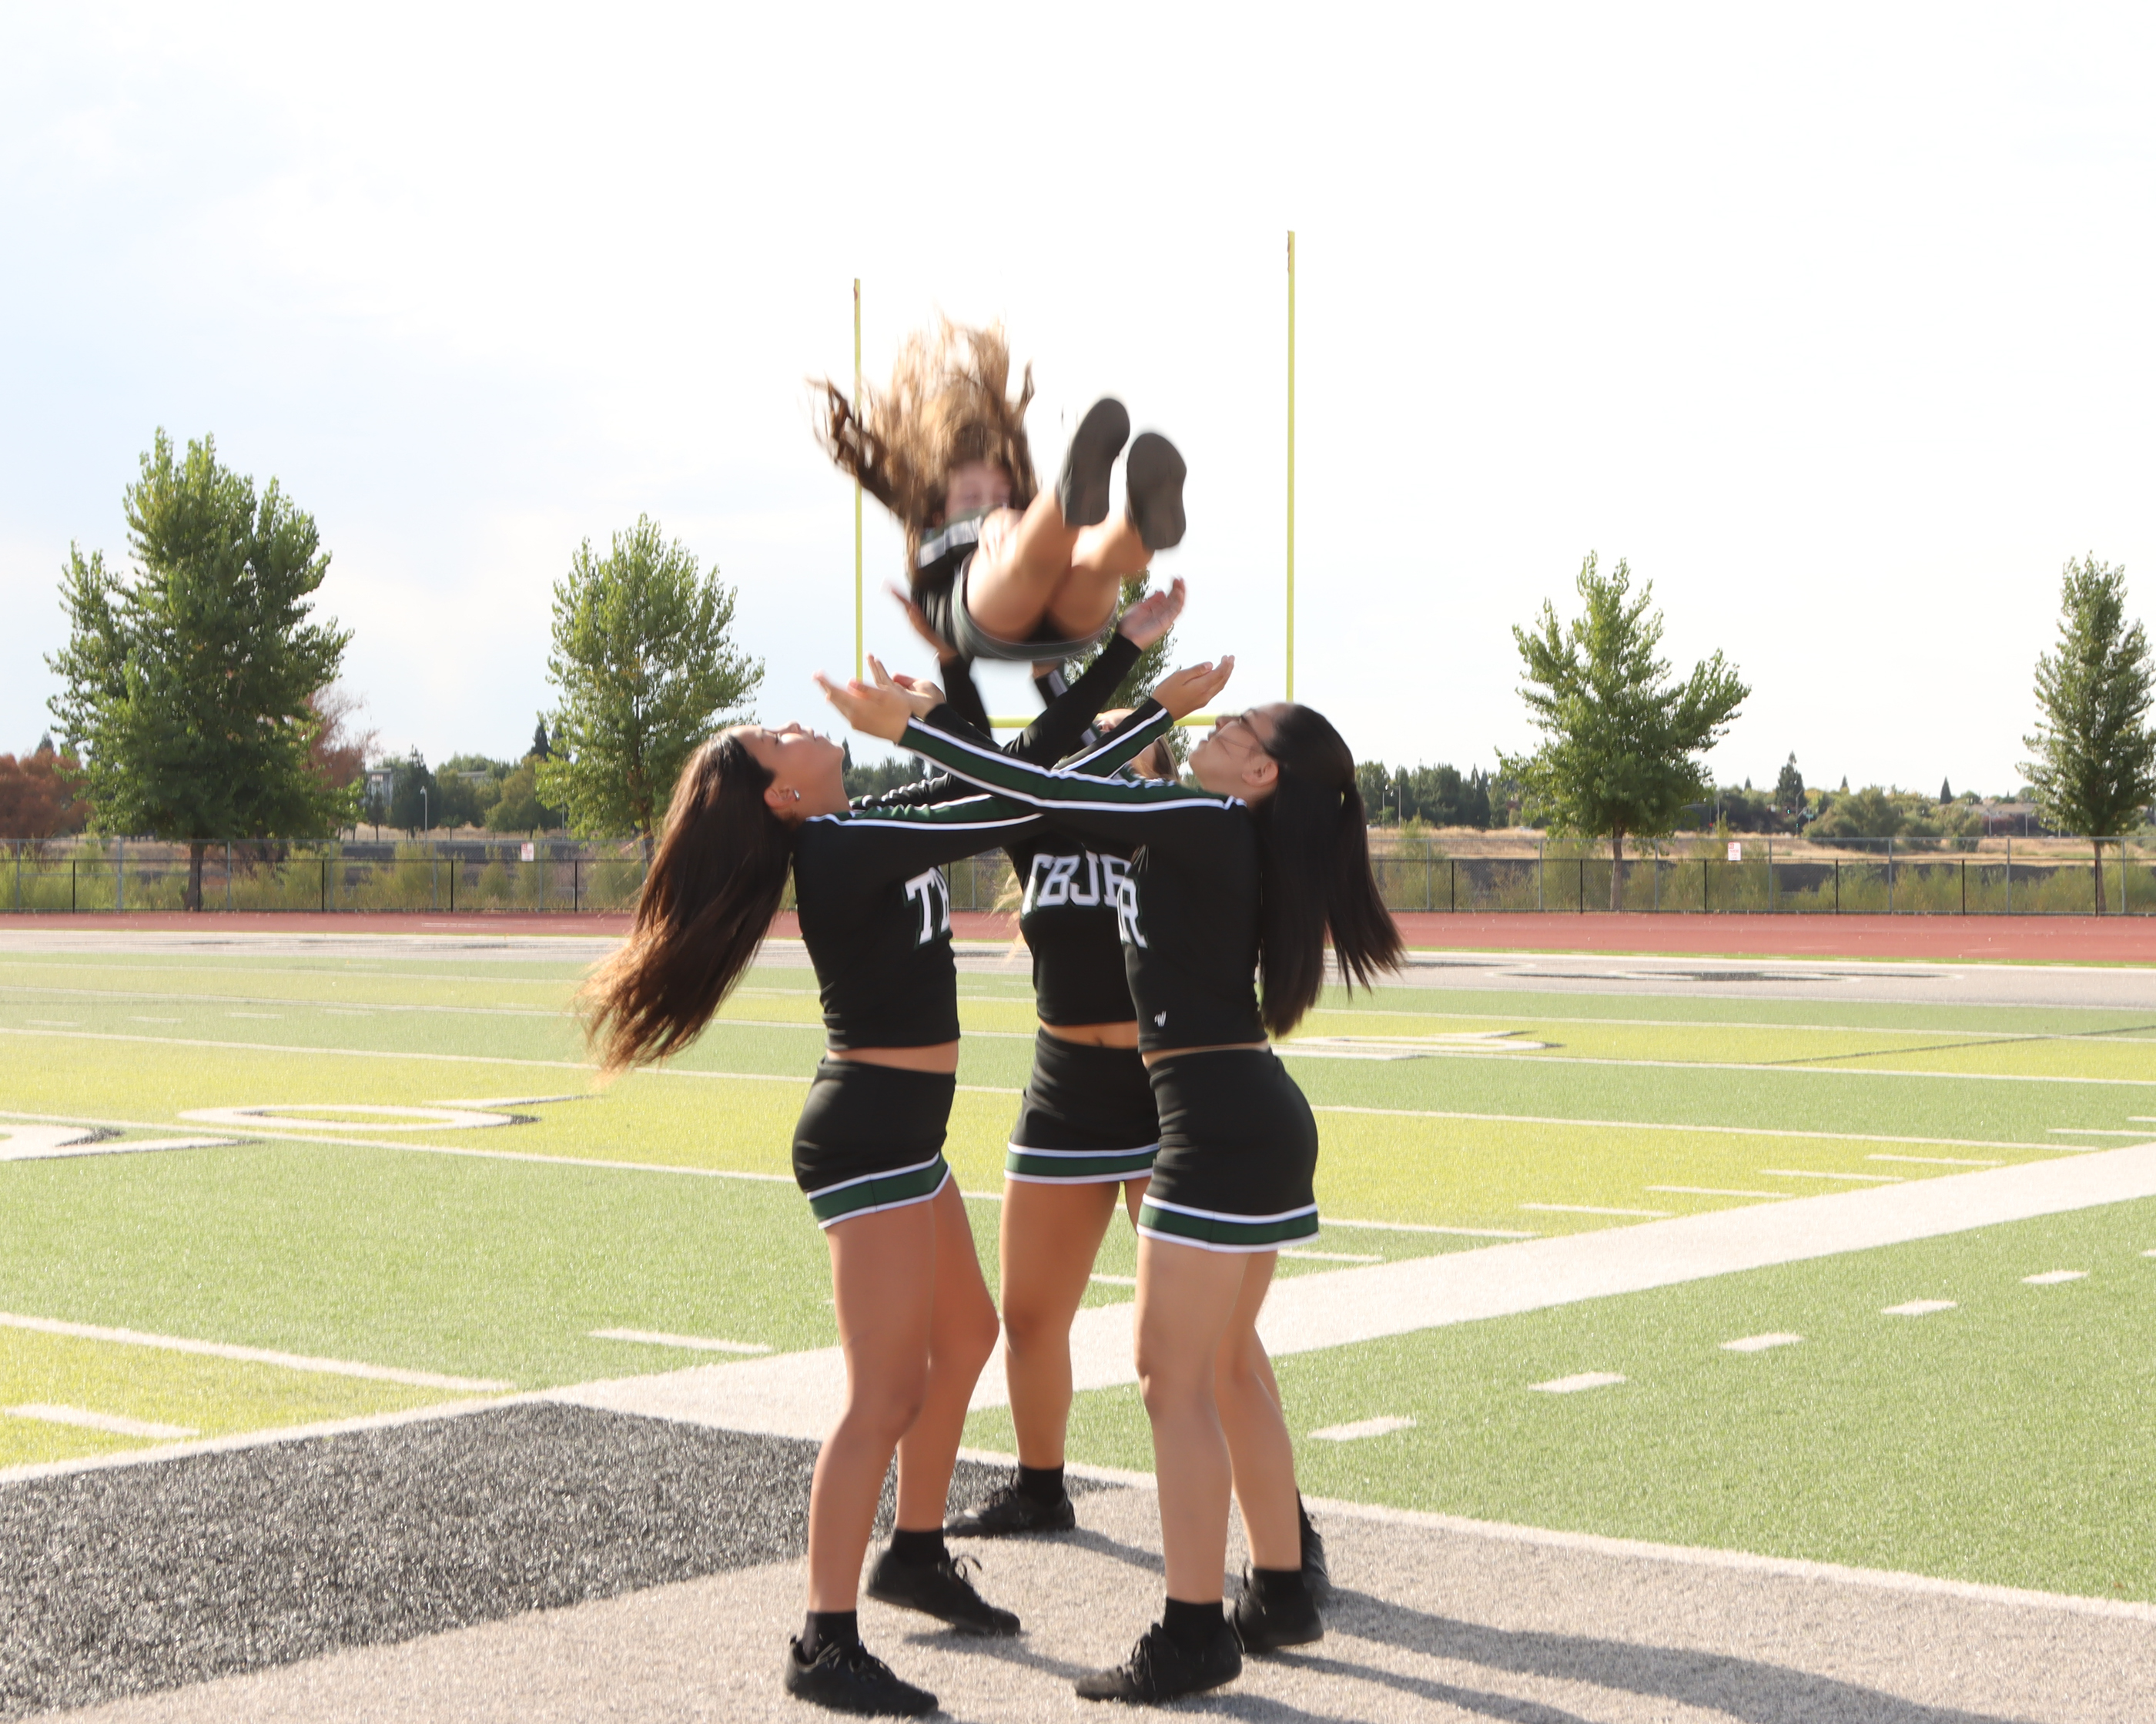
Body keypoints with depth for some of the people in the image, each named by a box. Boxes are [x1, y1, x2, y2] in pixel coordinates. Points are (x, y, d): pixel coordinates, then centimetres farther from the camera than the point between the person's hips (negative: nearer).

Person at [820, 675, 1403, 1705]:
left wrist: (905, 729, -11)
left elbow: (1045, 794, -15)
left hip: (1219, 1124, -10)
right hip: (1263, 1118, 10)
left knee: (1174, 1381, -5)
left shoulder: (1205, 824, -13)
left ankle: (1193, 1636, 0)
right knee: (1226, 1369, 18)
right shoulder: (1231, 840, 13)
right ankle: (1280, 1594, 27)